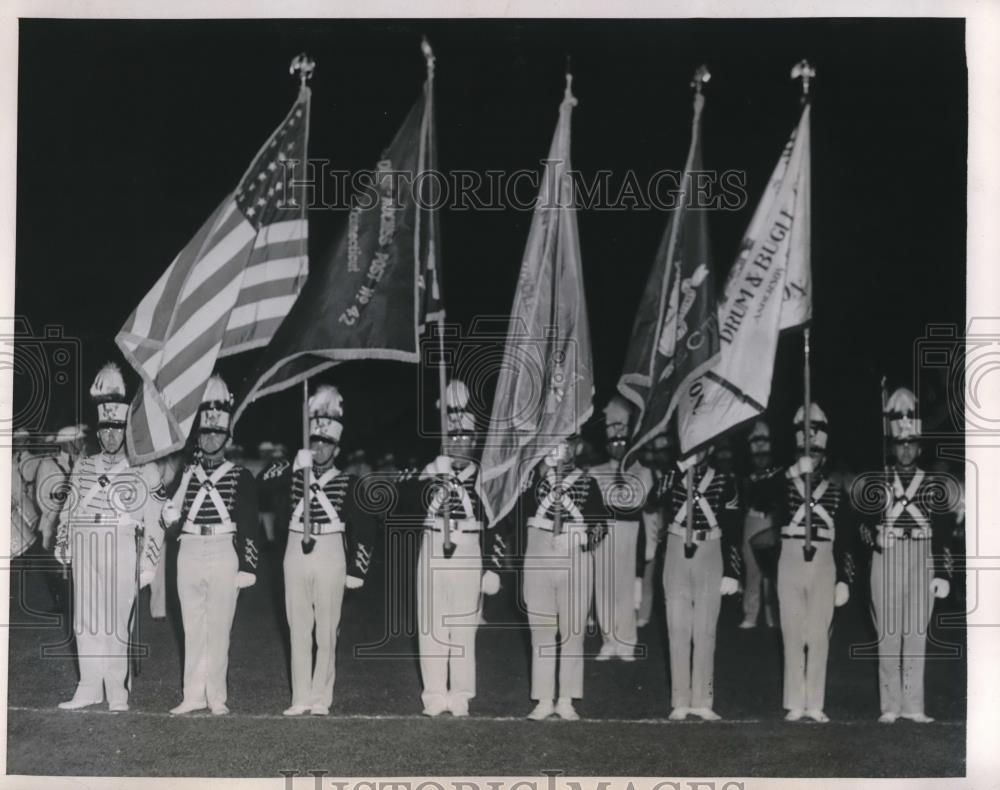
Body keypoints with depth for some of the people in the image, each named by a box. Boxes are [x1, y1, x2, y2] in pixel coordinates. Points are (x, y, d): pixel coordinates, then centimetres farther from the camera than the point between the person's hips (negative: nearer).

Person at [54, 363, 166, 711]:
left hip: (121, 553, -4)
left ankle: (117, 691, 4)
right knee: (86, 619, 6)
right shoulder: (82, 466, 13)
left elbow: (154, 523, -1)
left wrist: (147, 564, -6)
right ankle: (89, 687, 14)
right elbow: (68, 510, 16)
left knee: (117, 619, -3)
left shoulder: (143, 471, 1)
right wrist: (62, 550, 11)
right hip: (85, 554, 4)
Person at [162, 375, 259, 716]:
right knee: (193, 628, 7)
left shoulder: (240, 477, 1)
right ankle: (194, 694, 13)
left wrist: (247, 567, -6)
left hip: (224, 558, -3)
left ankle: (216, 696, 7)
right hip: (189, 555, 3)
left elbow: (250, 526, -1)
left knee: (219, 629, 0)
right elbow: (172, 523, 12)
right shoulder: (184, 474, 9)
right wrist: (170, 518, -9)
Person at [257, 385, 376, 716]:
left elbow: (364, 528, 0)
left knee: (326, 632, 0)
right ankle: (301, 698, 11)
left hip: (331, 559, -2)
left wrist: (356, 570, -5)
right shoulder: (292, 477, 8)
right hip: (296, 554, 3)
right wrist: (292, 465, -19)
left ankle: (321, 698, 7)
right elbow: (263, 489, -10)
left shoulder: (347, 483, 2)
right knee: (298, 630, 5)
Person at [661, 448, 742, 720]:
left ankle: (702, 701, 11)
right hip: (677, 554, 0)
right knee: (678, 631, 2)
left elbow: (733, 530, 1)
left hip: (710, 558, 0)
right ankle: (680, 702, 8)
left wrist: (731, 572, -4)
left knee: (705, 633, 4)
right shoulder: (672, 476, 1)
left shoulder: (723, 480, 0)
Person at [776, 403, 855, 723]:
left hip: (824, 568, 0)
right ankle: (795, 704, 9)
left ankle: (815, 705, 9)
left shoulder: (837, 493, 5)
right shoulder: (784, 486, 4)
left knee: (819, 636, 2)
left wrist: (844, 580, -1)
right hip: (790, 564, 0)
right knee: (793, 634, 3)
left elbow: (845, 541, 5)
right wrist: (792, 473, -28)